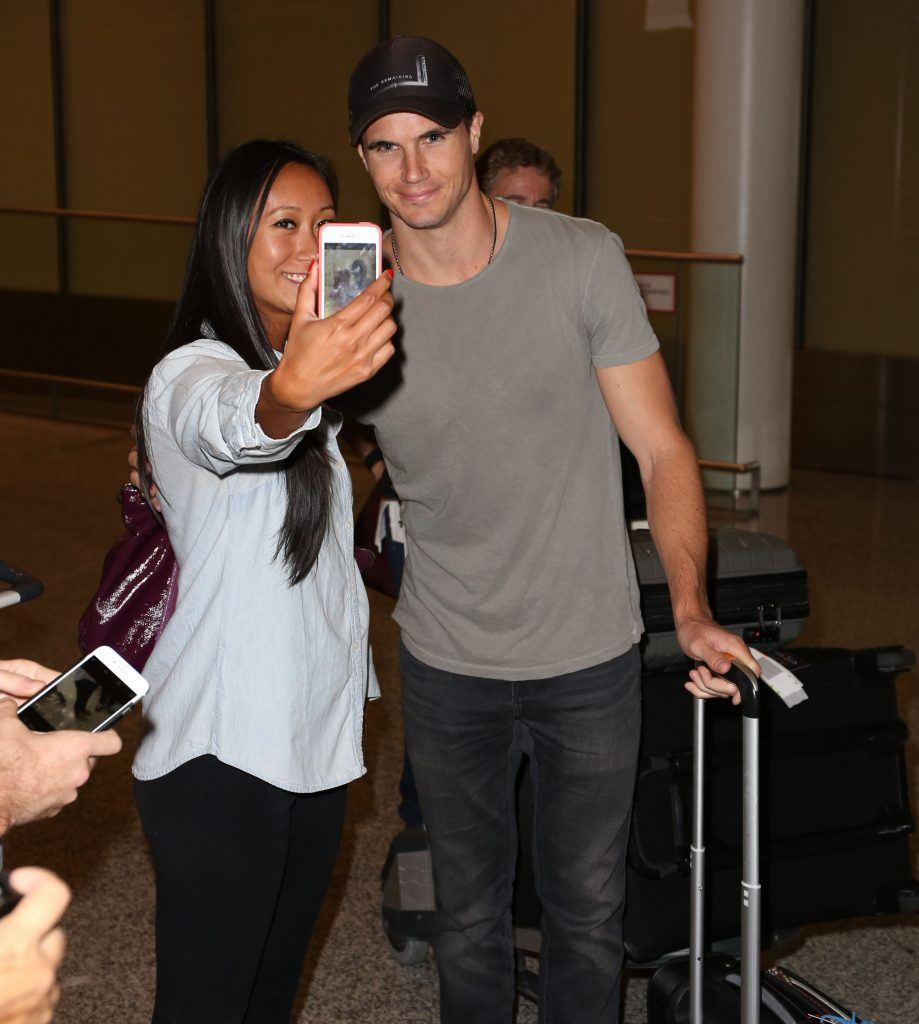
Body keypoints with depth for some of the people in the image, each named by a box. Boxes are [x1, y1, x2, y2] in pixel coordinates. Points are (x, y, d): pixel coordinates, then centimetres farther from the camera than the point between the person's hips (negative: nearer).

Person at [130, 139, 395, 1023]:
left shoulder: (314, 355, 11)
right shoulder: (190, 375, -16)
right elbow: (230, 421, -45)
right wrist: (293, 389, -65)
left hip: (315, 737, 8)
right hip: (218, 757, -8)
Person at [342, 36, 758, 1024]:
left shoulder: (581, 259, -12)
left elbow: (660, 447, -11)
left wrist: (691, 608, -23)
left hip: (590, 657, -1)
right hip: (446, 665, 1)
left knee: (587, 912, 15)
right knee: (468, 920, 17)